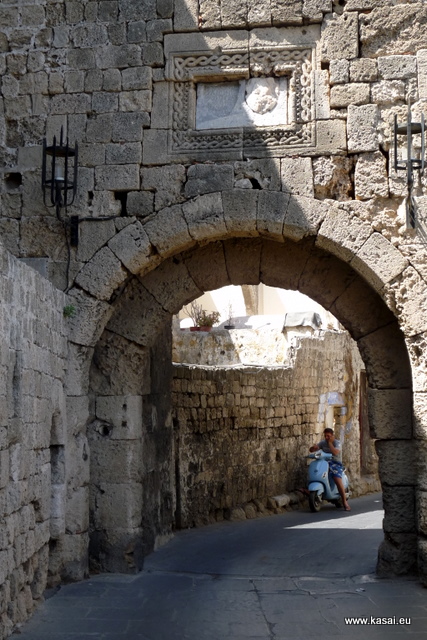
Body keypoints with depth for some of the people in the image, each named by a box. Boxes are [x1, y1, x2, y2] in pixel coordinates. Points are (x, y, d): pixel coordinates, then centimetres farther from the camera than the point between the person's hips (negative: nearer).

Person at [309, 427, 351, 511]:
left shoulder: (337, 443, -5)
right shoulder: (323, 442, 9)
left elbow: (335, 452, -25)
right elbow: (311, 450, 5)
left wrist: (329, 443, -16)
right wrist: (313, 447, -19)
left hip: (336, 463, -5)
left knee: (338, 481, -25)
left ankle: (345, 502, -20)